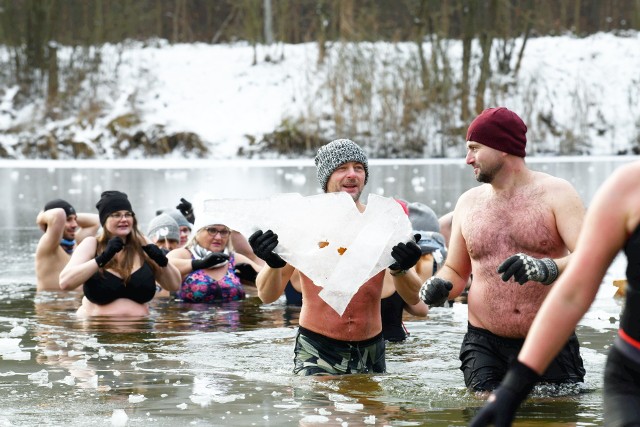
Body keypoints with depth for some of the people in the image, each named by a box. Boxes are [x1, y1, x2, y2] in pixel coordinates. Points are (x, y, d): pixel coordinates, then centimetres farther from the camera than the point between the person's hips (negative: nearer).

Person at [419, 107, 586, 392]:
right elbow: (455, 271, 21)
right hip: (485, 344, 3)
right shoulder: (468, 203, 13)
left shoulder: (555, 193, -2)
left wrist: (547, 268, -34)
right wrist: (439, 286, -3)